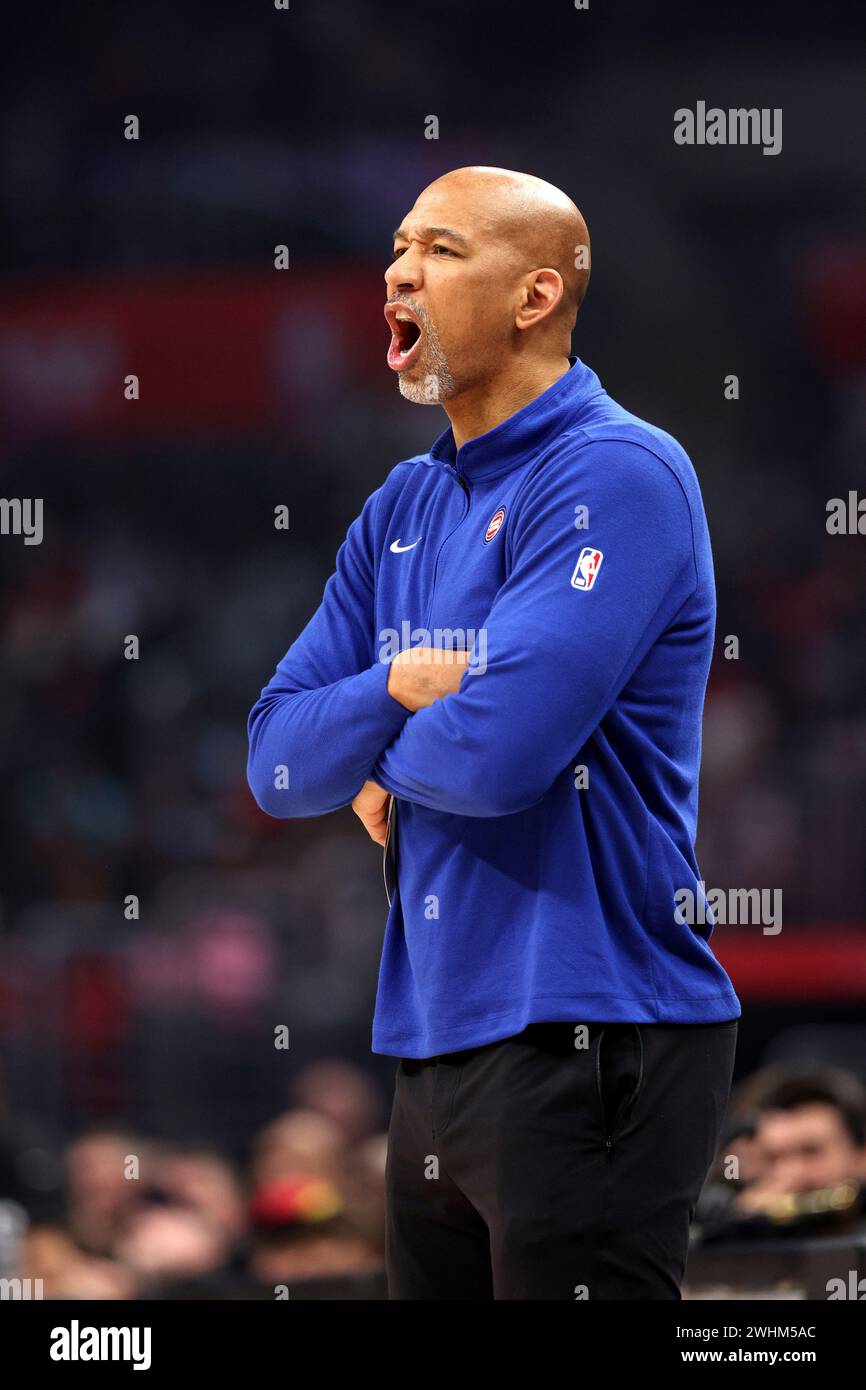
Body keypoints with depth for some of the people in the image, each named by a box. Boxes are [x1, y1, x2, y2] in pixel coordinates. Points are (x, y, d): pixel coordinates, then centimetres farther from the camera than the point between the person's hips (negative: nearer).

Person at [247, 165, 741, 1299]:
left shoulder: (617, 473, -12)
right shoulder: (404, 508, 14)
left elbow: (500, 747, -22)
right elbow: (276, 764, 9)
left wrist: (378, 759, -2)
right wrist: (396, 690, -10)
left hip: (586, 1040, -8)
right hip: (436, 1042, 8)